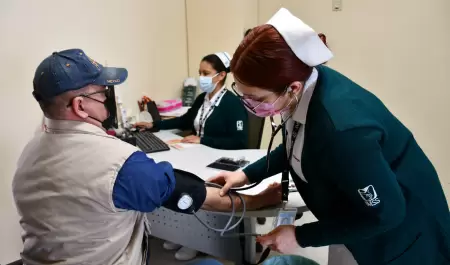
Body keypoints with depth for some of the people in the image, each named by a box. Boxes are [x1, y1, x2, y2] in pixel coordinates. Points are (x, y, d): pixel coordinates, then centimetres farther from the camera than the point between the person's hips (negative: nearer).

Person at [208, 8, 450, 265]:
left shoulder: (341, 127, -40)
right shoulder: (304, 82, -16)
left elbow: (386, 214, -25)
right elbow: (296, 148, 6)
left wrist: (301, 236, -20)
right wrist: (247, 175, -1)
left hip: (398, 228, -7)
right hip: (355, 209, 7)